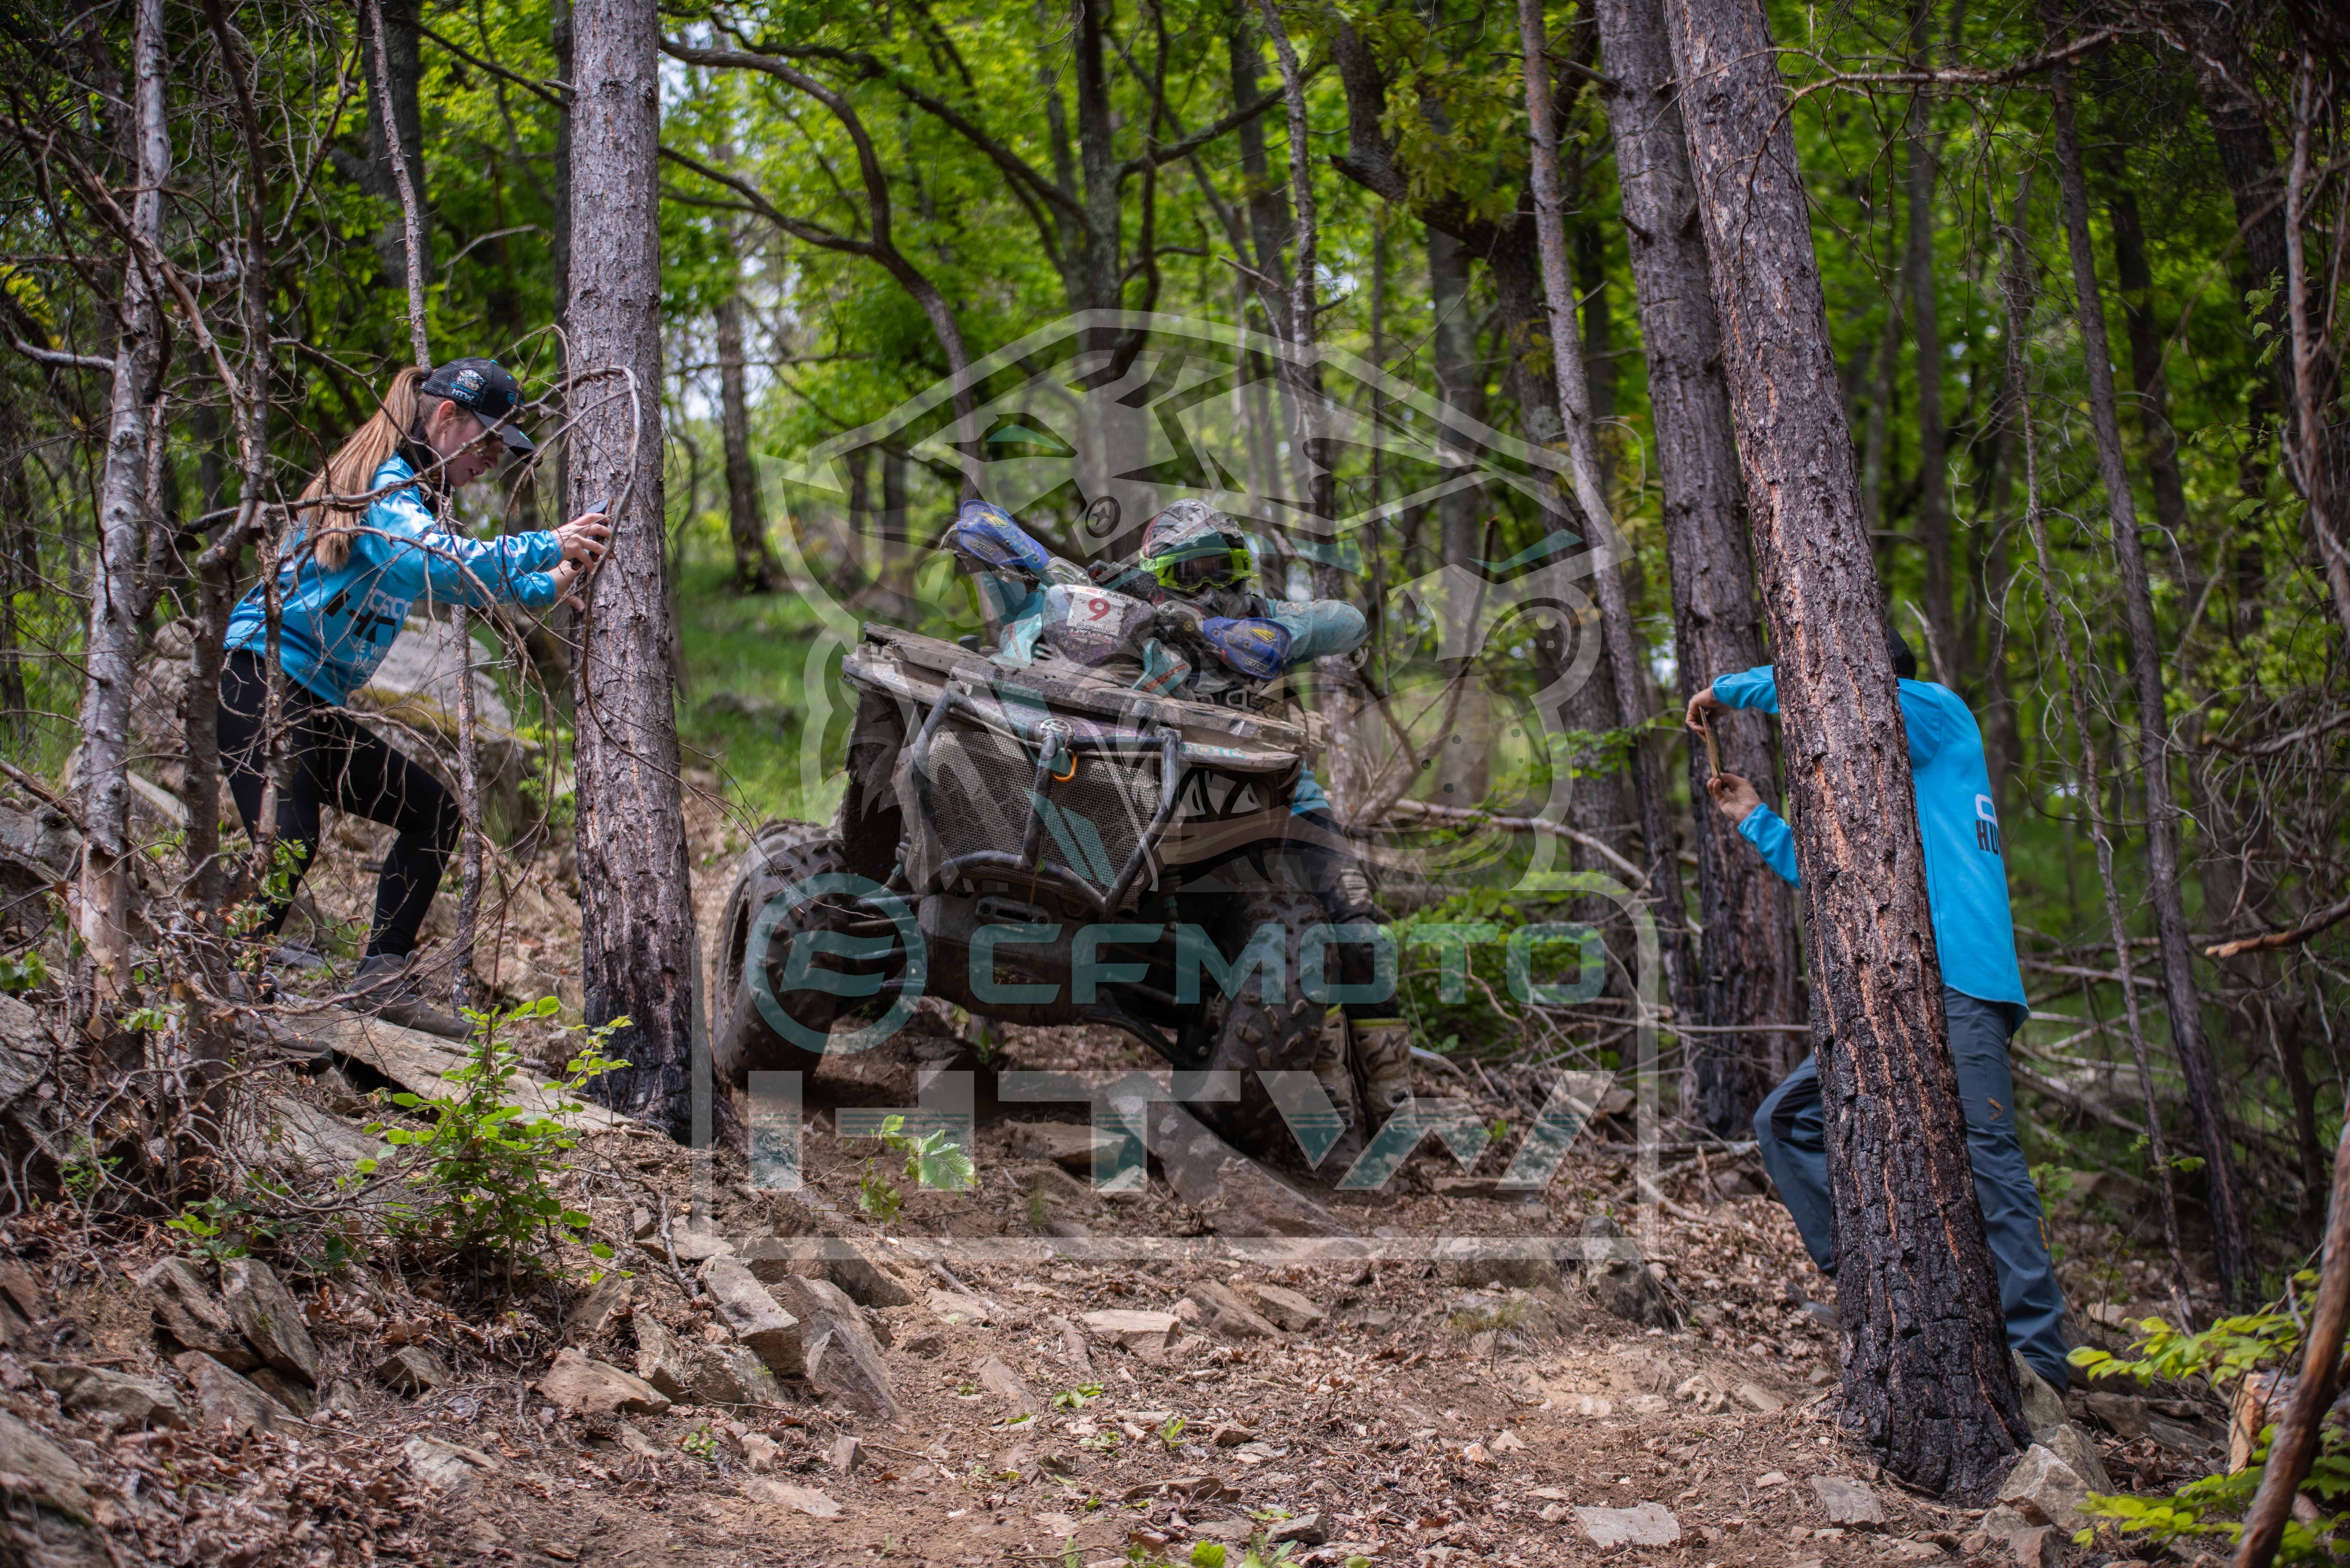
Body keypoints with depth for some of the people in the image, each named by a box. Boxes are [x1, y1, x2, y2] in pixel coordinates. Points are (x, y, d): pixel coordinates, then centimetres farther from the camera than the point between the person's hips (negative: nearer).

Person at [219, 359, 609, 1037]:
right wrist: (547, 547, -30)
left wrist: (546, 588, 21)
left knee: (432, 813, 10)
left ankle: (384, 979, 6)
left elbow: (457, 583, 34)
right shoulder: (384, 484, -11)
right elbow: (433, 559, -31)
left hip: (312, 707, 11)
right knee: (288, 848, -25)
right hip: (263, 681, -11)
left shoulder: (406, 491, 21)